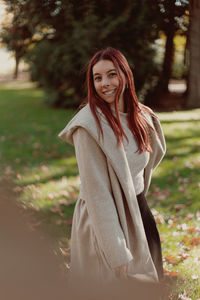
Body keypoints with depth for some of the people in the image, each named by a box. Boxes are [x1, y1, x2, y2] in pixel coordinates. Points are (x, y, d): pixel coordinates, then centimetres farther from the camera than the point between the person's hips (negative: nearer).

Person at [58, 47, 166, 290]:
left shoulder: (141, 116, 1)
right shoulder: (90, 125, -19)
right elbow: (96, 192, -21)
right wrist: (116, 252, -22)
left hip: (138, 211, 7)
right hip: (104, 219, -6)